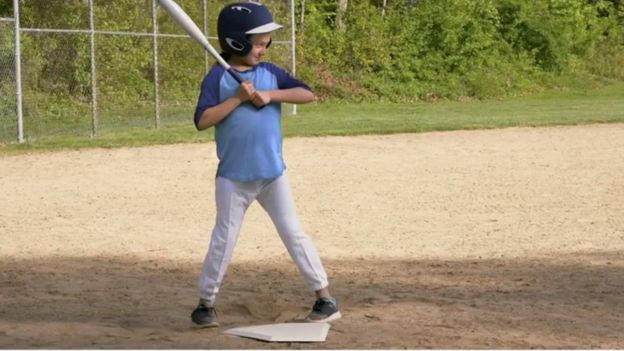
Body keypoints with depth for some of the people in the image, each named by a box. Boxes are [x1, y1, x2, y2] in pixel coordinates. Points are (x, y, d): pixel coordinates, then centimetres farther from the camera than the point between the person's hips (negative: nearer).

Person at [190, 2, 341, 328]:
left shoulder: (270, 72, 3)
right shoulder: (218, 77, -7)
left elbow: (308, 94, -5)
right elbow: (202, 121, -15)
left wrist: (271, 95, -17)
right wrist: (238, 98, -19)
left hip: (273, 175, 3)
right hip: (233, 178, -3)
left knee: (294, 234, 4)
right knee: (224, 239, 5)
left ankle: (325, 298, 7)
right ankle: (205, 303, 17)